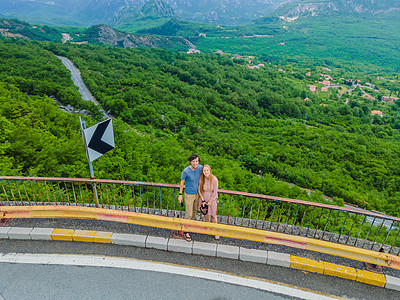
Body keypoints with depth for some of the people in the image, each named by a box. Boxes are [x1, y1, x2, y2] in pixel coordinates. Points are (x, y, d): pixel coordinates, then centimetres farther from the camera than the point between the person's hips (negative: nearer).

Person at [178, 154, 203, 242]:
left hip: (197, 193, 5)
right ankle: (187, 231, 16)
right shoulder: (186, 171, -24)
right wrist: (180, 195, -5)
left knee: (194, 210, 23)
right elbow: (182, 183, -9)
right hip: (189, 195, -5)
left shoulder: (200, 168, -12)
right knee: (188, 214, 0)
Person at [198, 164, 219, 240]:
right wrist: (202, 199, -6)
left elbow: (215, 192, -14)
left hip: (212, 199, -3)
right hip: (204, 198, 3)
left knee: (213, 216, 5)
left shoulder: (214, 179, -21)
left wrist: (210, 201, -10)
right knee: (206, 213, 20)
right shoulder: (201, 179, -13)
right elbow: (199, 189, -2)